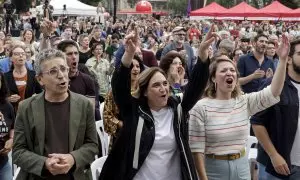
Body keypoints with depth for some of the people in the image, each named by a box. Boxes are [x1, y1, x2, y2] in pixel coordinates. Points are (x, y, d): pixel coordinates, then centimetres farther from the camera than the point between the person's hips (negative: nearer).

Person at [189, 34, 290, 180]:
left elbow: (273, 93, -11)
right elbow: (197, 148, -11)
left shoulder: (245, 102, 2)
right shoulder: (201, 107, -12)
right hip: (214, 168, -4)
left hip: (241, 166, 5)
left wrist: (283, 60, -19)